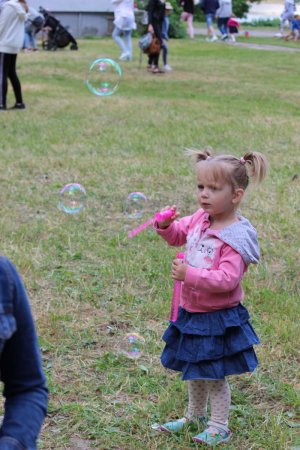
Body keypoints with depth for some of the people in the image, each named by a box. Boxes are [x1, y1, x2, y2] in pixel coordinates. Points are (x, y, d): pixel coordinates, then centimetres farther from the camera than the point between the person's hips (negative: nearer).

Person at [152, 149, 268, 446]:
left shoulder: (235, 237, -24)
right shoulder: (199, 220, 0)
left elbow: (227, 279, -32)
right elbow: (177, 235, 16)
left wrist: (190, 275, -34)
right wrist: (165, 225, -6)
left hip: (217, 319, -8)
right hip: (191, 311, 8)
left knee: (214, 375, 7)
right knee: (194, 371, 23)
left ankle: (219, 428, 24)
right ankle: (194, 417, 42)